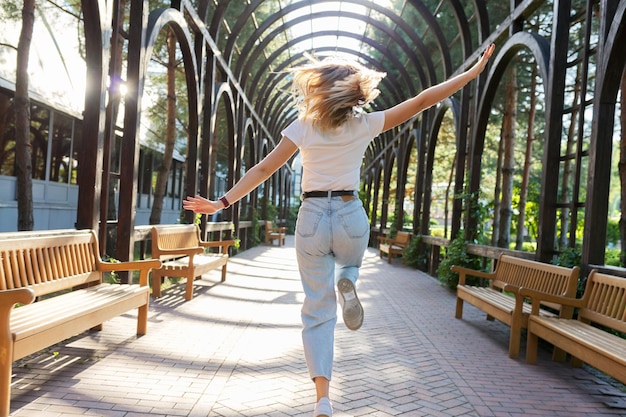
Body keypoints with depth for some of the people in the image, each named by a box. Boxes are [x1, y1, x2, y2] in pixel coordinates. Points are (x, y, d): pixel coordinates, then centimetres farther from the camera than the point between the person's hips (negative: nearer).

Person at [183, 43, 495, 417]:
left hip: (312, 217, 0)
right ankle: (347, 285, -4)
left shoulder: (303, 127, 1)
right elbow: (423, 100, 3)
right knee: (350, 269, 34)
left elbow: (264, 169, -1)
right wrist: (474, 71, 11)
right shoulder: (365, 124, 1)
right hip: (351, 217, 0)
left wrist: (223, 202, 3)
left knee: (318, 308, 5)